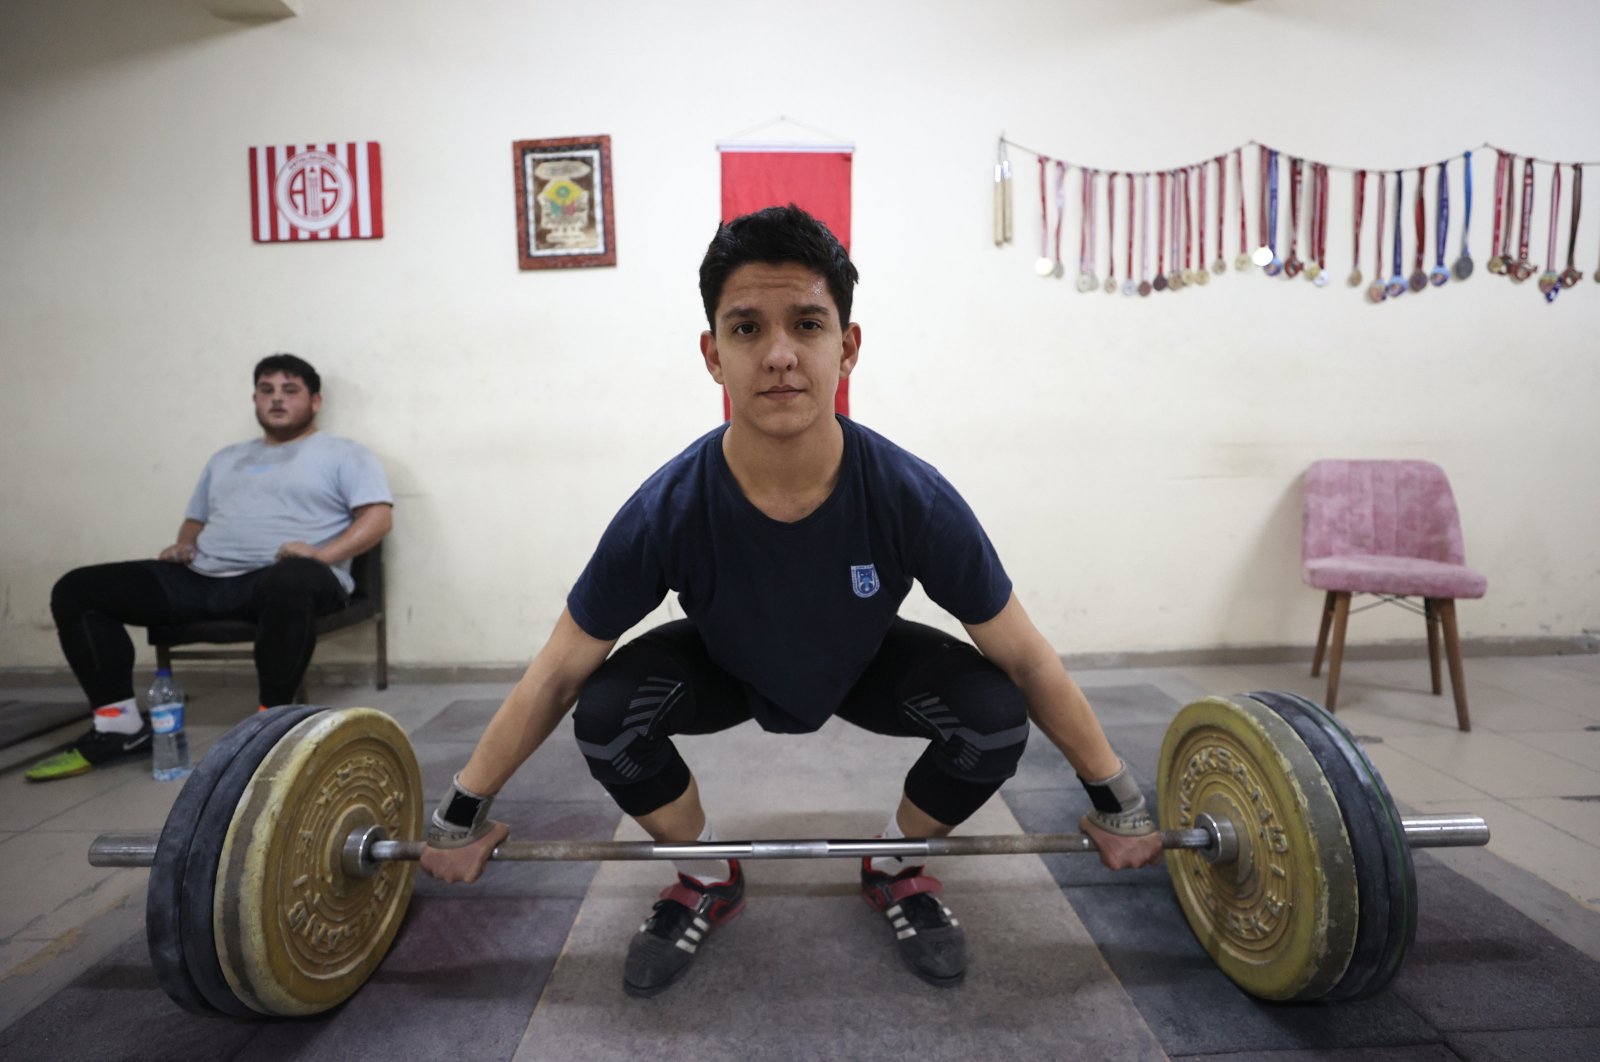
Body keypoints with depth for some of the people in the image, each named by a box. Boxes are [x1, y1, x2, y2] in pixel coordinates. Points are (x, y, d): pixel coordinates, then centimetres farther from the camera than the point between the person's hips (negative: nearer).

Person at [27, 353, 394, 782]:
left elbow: (378, 516, -6)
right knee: (76, 589, -1)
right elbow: (196, 519, 34)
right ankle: (120, 726, -2)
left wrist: (322, 554, -20)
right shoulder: (226, 458, 29)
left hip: (280, 577, -7)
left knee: (292, 581, -44)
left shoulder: (341, 454, 8)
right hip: (202, 579, 7)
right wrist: (183, 545, 9)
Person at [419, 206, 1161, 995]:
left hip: (865, 668, 1)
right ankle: (708, 880, 4)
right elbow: (556, 673, -20)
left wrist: (1117, 803, -11)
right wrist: (462, 816, -11)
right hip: (726, 670, 0)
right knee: (604, 713, -27)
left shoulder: (913, 500, -34)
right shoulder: (666, 512, -34)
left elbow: (1025, 657, -20)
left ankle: (895, 867, 7)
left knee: (996, 716, -25)